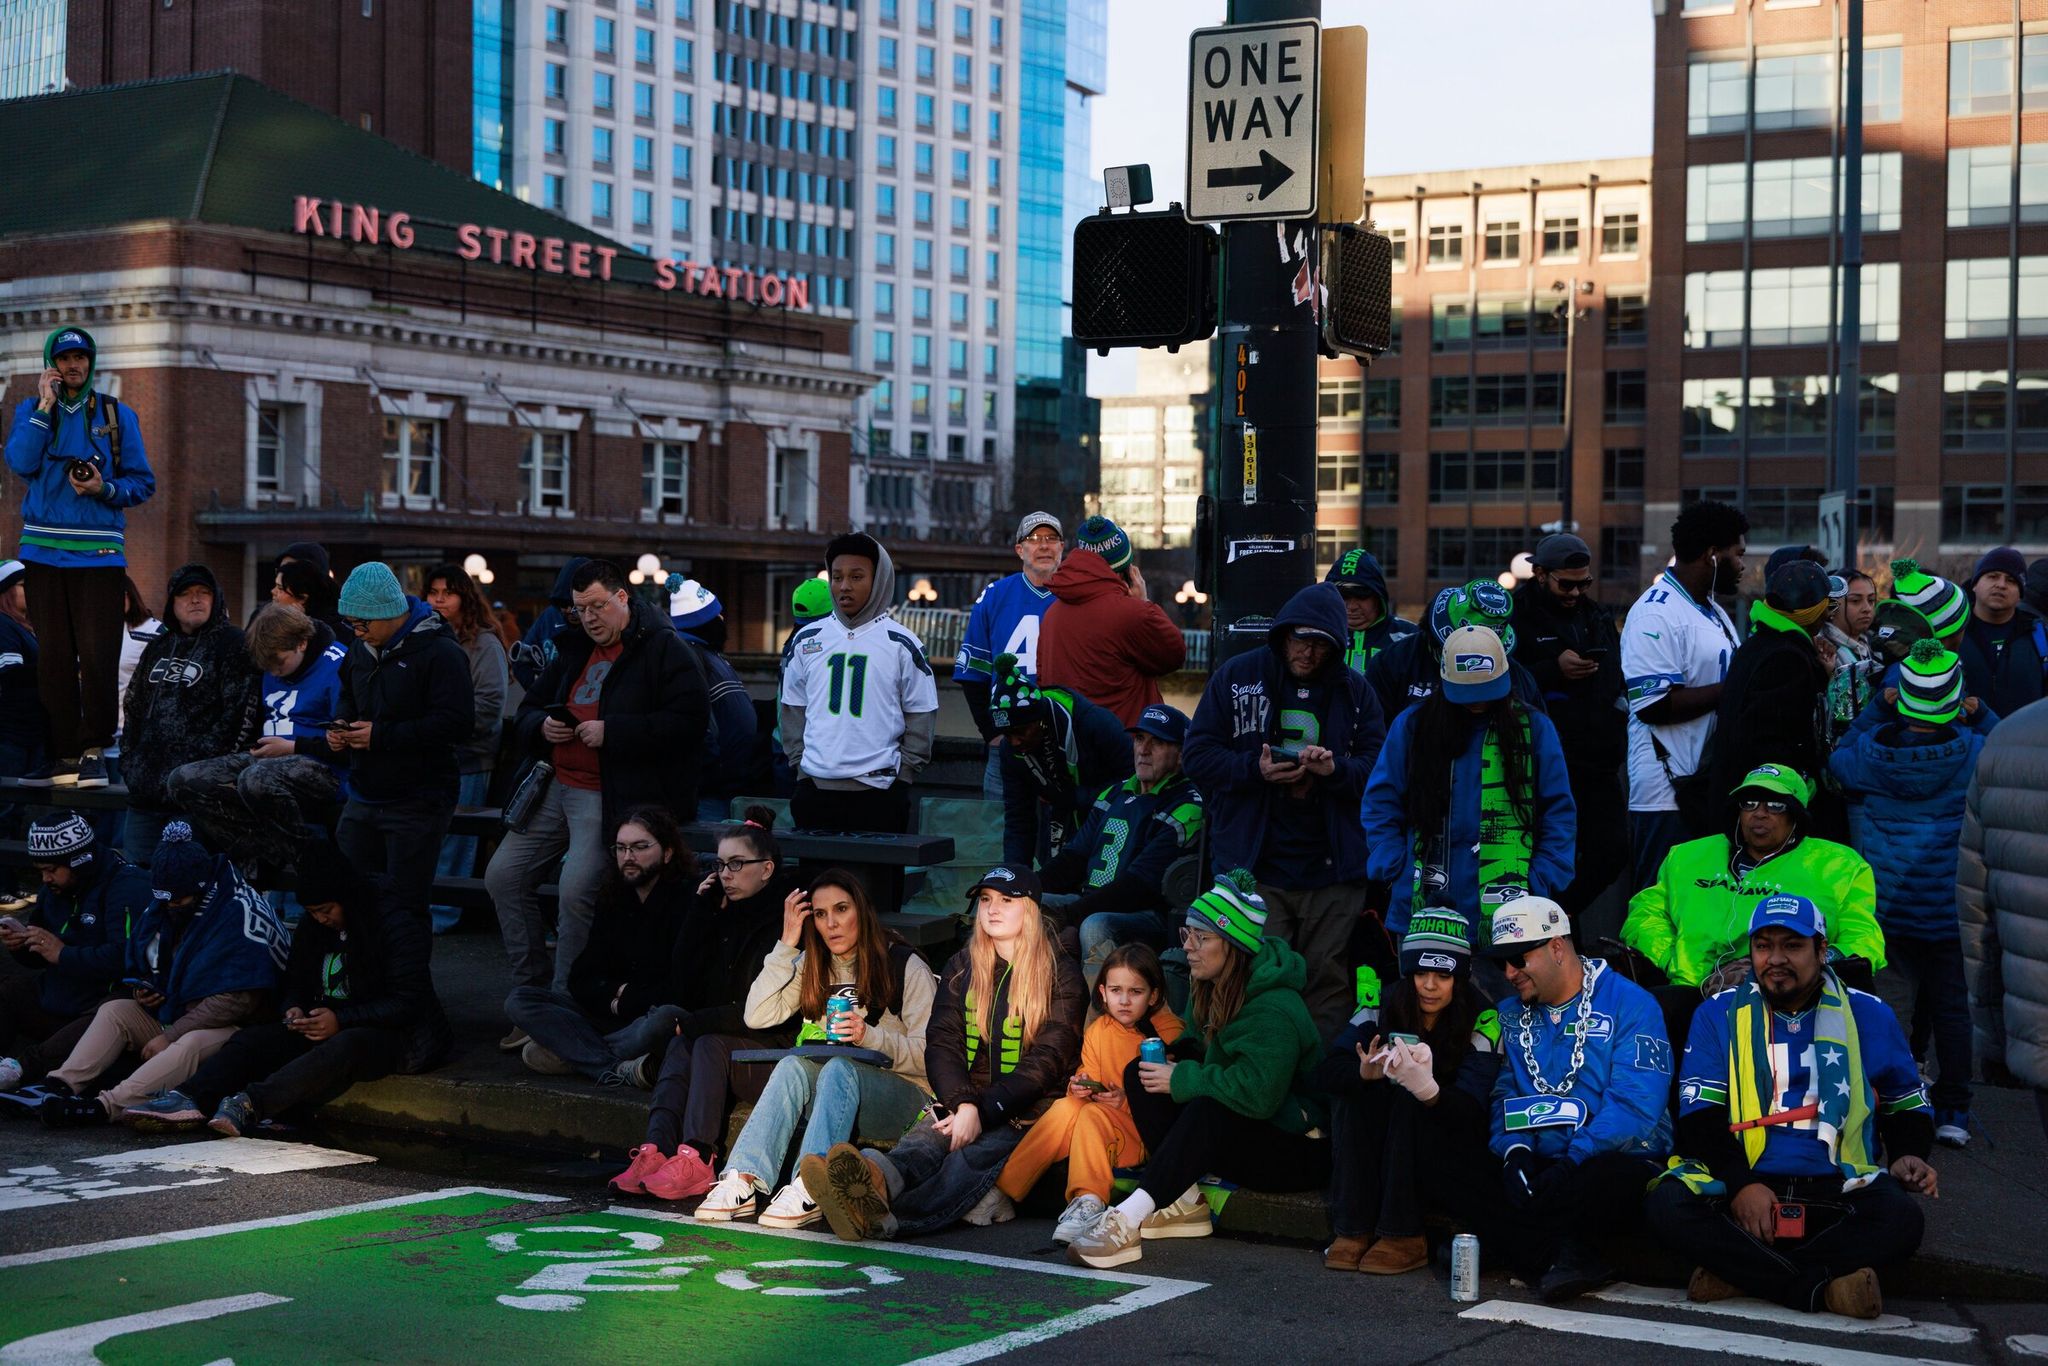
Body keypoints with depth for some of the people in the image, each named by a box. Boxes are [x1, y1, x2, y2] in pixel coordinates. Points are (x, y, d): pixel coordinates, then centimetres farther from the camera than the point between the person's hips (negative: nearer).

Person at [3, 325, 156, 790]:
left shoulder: (117, 415, 9)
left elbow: (142, 483, 7)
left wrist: (104, 489, -11)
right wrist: (46, 405, -7)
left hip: (99, 554, -1)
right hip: (44, 552, 1)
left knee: (97, 656, -9)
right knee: (53, 657, 1)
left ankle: (94, 750, -1)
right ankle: (61, 752, 6)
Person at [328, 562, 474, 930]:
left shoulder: (440, 652, -14)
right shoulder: (361, 651, 11)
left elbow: (457, 724, -23)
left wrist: (381, 735, -21)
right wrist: (339, 726, 5)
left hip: (417, 803, -7)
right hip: (363, 799, 7)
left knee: (406, 908, -3)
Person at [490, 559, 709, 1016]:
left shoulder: (663, 649, -5)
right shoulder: (574, 650, 18)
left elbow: (689, 721, -17)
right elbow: (527, 712, 25)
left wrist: (612, 731, -21)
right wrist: (541, 726, 0)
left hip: (611, 799, -8)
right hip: (556, 787, 8)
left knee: (576, 892, -21)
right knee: (503, 876, 4)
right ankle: (532, 992, 11)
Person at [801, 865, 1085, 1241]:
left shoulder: (1061, 975, 3)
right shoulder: (962, 967, 17)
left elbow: (1047, 1060, -6)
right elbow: (941, 1042, 5)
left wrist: (982, 1111, -18)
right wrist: (961, 1105, -16)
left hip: (1029, 1112, -4)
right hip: (963, 1103, 4)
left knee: (975, 1157, -36)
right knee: (926, 1139, -32)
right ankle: (879, 1178, -70)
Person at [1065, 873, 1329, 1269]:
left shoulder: (1274, 1011, -24)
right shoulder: (1211, 992, 5)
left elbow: (1258, 1094, -34)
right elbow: (1197, 1047, 22)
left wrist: (1181, 1079, -23)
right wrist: (1174, 1059, -3)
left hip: (1299, 1151, -9)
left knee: (1209, 1111, -37)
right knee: (1140, 1072, -5)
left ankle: (1128, 1221, -38)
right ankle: (1187, 1202, -15)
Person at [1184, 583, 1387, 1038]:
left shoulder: (1355, 691, 8)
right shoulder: (1237, 676, 5)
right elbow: (1197, 755, 3)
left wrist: (1336, 769, -14)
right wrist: (1255, 768, -12)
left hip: (1331, 869, 1)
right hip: (1253, 867, -1)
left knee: (1328, 981, 4)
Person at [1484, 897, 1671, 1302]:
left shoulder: (1630, 1005, -4)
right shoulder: (1512, 1016, 17)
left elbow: (1634, 1108, -14)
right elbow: (1504, 1095, 10)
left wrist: (1571, 1162, -22)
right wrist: (1515, 1152, -11)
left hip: (1621, 1163, -4)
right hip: (1542, 1167, 4)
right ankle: (1560, 1256, -31)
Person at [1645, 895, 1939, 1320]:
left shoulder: (1869, 1015, 13)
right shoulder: (1718, 1014, 10)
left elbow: (1907, 1105, 24)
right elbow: (1699, 1117, 1)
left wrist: (1907, 1155, 1)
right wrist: (1741, 1184, -16)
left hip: (1838, 1188, 1)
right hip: (1737, 1182, -1)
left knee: (1901, 1219, -32)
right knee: (1667, 1205, -32)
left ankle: (1739, 1272, -28)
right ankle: (1824, 1287, -32)